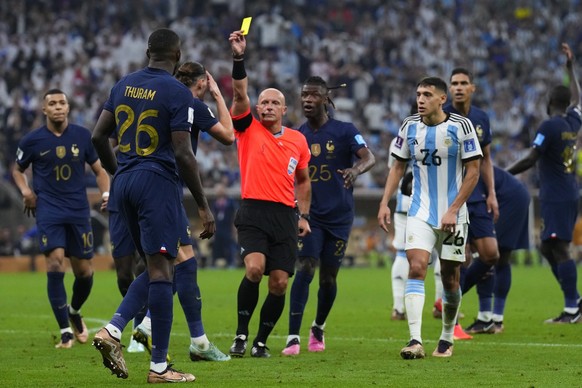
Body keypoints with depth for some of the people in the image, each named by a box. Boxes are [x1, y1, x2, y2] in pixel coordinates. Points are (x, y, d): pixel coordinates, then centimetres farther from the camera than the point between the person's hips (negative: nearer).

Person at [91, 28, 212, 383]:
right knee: (161, 270, -6)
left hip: (124, 182, 7)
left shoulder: (124, 85, 11)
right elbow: (183, 154, -14)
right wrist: (203, 206, -9)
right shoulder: (177, 93, -9)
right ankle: (159, 366, -6)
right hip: (158, 181, -7)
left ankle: (113, 330, -3)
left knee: (156, 269, 16)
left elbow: (99, 136, 13)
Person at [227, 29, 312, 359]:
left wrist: (304, 215, 15)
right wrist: (239, 57, -22)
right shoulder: (248, 129, 4)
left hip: (286, 216, 3)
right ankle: (241, 335, -11)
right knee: (255, 268, -23)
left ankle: (261, 342, 12)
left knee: (279, 283, -2)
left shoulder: (298, 140, 12)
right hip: (254, 211, -3)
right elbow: (240, 94, -10)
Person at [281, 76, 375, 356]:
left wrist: (355, 170, -39)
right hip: (309, 215, 1)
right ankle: (293, 338, -18)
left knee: (328, 276, 6)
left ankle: (318, 328, 32)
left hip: (339, 216, -1)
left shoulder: (344, 131, -5)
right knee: (305, 270, -15)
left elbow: (369, 158, -17)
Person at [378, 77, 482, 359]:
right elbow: (399, 167, 13)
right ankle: (415, 341, -23)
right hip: (420, 213, 2)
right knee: (416, 267, -17)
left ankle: (447, 339, 26)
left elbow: (473, 172, -7)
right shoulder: (410, 126, 2)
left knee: (450, 278, 6)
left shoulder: (461, 126, -8)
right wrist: (384, 203, 2)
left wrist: (453, 210, -13)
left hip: (453, 216, -2)